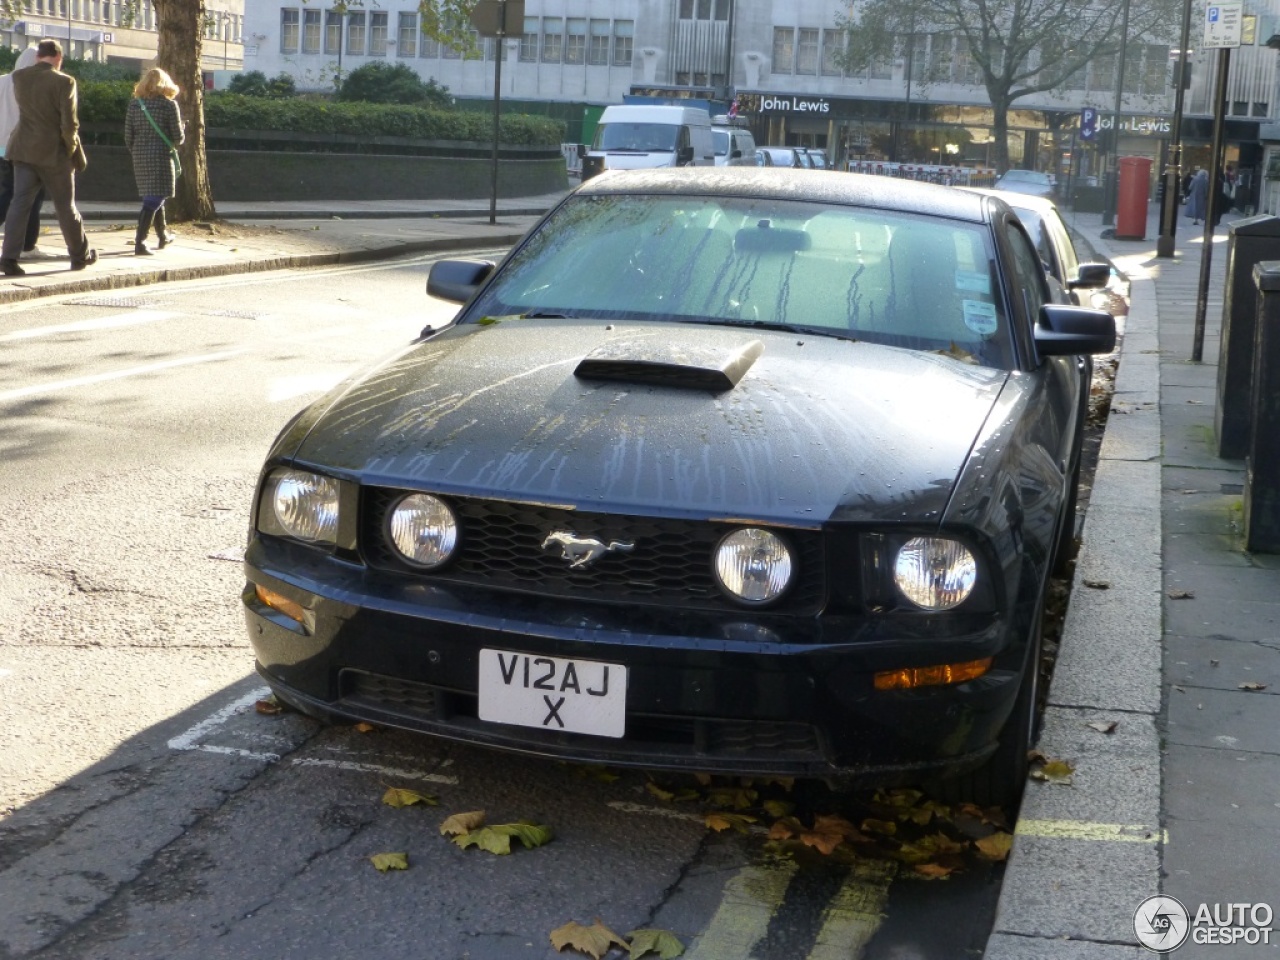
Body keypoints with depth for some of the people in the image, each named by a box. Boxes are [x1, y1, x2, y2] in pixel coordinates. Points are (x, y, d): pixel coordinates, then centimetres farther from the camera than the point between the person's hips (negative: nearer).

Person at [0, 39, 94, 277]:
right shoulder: (64, 82, -13)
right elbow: (69, 124, -14)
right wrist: (72, 151, 0)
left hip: (23, 150, 4)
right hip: (53, 152, -4)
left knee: (20, 203, 2)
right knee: (65, 205, 9)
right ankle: (80, 255, 22)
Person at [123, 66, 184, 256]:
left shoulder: (134, 104, 5)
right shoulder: (169, 105, -7)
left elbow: (128, 136, 5)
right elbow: (178, 138, -6)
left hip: (140, 157, 5)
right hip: (160, 156, -5)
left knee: (154, 197, 21)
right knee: (154, 199, -5)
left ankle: (163, 236, 36)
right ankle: (139, 243, -14)